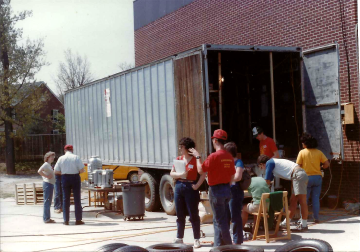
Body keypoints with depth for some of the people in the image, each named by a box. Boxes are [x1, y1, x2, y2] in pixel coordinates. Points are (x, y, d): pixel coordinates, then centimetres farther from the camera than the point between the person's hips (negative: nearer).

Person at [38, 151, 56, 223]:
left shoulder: (49, 165, 18)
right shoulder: (46, 164, -12)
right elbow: (39, 171, -26)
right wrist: (47, 176, -21)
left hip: (50, 184, 10)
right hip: (47, 184, -10)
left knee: (48, 202, 13)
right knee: (47, 201, -7)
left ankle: (46, 218, 19)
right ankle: (46, 218, -4)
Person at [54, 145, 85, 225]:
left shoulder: (61, 158, 1)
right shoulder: (76, 157, -4)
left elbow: (56, 171, 0)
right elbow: (82, 170, -9)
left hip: (65, 178, 2)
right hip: (75, 177, -2)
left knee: (65, 199, 8)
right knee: (77, 199, 4)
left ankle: (66, 220, 9)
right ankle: (78, 219, 5)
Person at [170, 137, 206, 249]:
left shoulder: (195, 160, -5)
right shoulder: (178, 159, 9)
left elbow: (203, 174, -6)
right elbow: (172, 174, 8)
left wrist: (197, 185, -14)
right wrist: (180, 174, -11)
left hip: (191, 188, -5)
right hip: (179, 187, 5)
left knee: (194, 215, 0)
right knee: (180, 215, 11)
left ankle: (196, 239, 5)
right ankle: (179, 238, 20)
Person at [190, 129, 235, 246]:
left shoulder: (214, 156, -18)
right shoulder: (229, 157, 6)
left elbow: (201, 170, -12)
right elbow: (232, 175, 12)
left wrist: (198, 156, 0)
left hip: (216, 191, -8)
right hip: (226, 189, 8)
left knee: (220, 220, 0)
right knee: (218, 219, 16)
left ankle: (227, 245, 3)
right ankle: (218, 245, 21)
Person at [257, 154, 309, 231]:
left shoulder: (269, 163, -2)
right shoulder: (273, 162, 26)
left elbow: (267, 181, -1)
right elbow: (270, 179, 36)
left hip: (298, 176, -10)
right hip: (300, 175, 10)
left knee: (302, 201, -6)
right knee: (293, 201, 14)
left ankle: (304, 225, -2)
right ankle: (286, 223, 21)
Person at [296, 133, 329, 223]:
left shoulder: (302, 152, -7)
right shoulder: (319, 152, 0)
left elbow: (298, 166, -9)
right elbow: (327, 164, -2)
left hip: (306, 177, -3)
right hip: (317, 177, 3)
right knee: (316, 198, 9)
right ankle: (316, 218, 11)